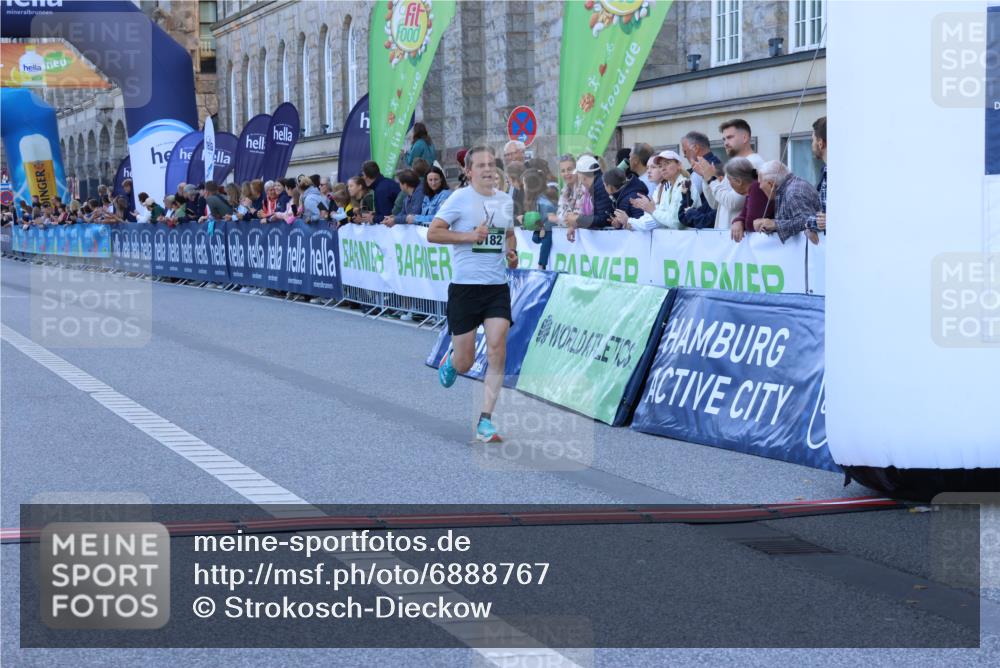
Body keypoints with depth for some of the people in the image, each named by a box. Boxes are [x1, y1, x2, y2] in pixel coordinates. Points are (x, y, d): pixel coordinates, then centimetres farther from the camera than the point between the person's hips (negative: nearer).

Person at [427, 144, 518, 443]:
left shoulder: (506, 200, 10)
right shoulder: (460, 198, -6)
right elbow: (432, 233, -8)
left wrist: (511, 252, 6)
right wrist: (469, 235, -17)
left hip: (497, 285, 4)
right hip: (465, 285, -4)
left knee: (497, 351, -12)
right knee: (465, 362, 3)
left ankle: (485, 422, -6)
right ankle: (449, 361, 43)